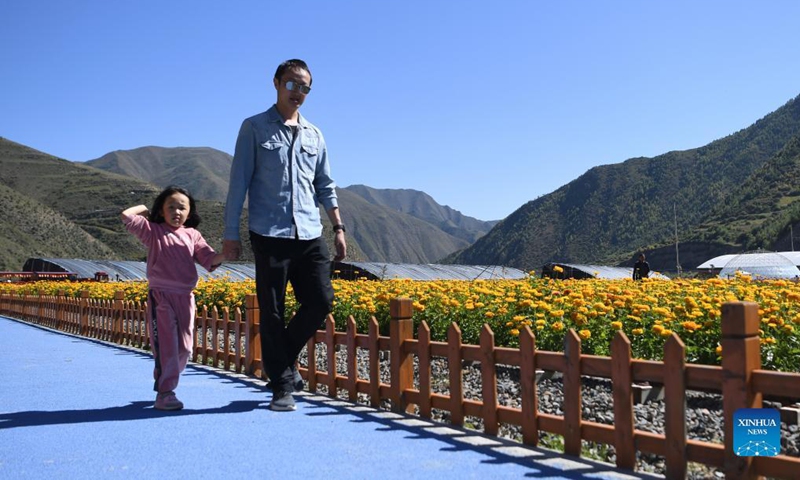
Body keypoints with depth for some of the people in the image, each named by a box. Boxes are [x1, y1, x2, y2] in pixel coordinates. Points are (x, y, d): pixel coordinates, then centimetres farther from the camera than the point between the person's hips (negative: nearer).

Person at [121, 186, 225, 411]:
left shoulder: (192, 235, 10)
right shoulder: (153, 231, 3)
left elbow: (210, 260, 4)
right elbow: (127, 216, -6)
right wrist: (143, 207, 9)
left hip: (185, 297, 4)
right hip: (161, 296, -4)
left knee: (184, 348, 10)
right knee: (166, 346, -6)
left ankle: (164, 382, 27)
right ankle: (164, 394, 0)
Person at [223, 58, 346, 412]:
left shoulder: (314, 135, 18)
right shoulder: (254, 128, 5)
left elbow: (325, 186, 20)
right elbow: (239, 182, 1)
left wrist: (338, 228, 11)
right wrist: (231, 233, -4)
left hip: (310, 235, 4)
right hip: (270, 234, -4)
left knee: (321, 301, -1)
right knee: (272, 311, -1)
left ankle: (283, 357, 23)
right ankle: (282, 386, 10)